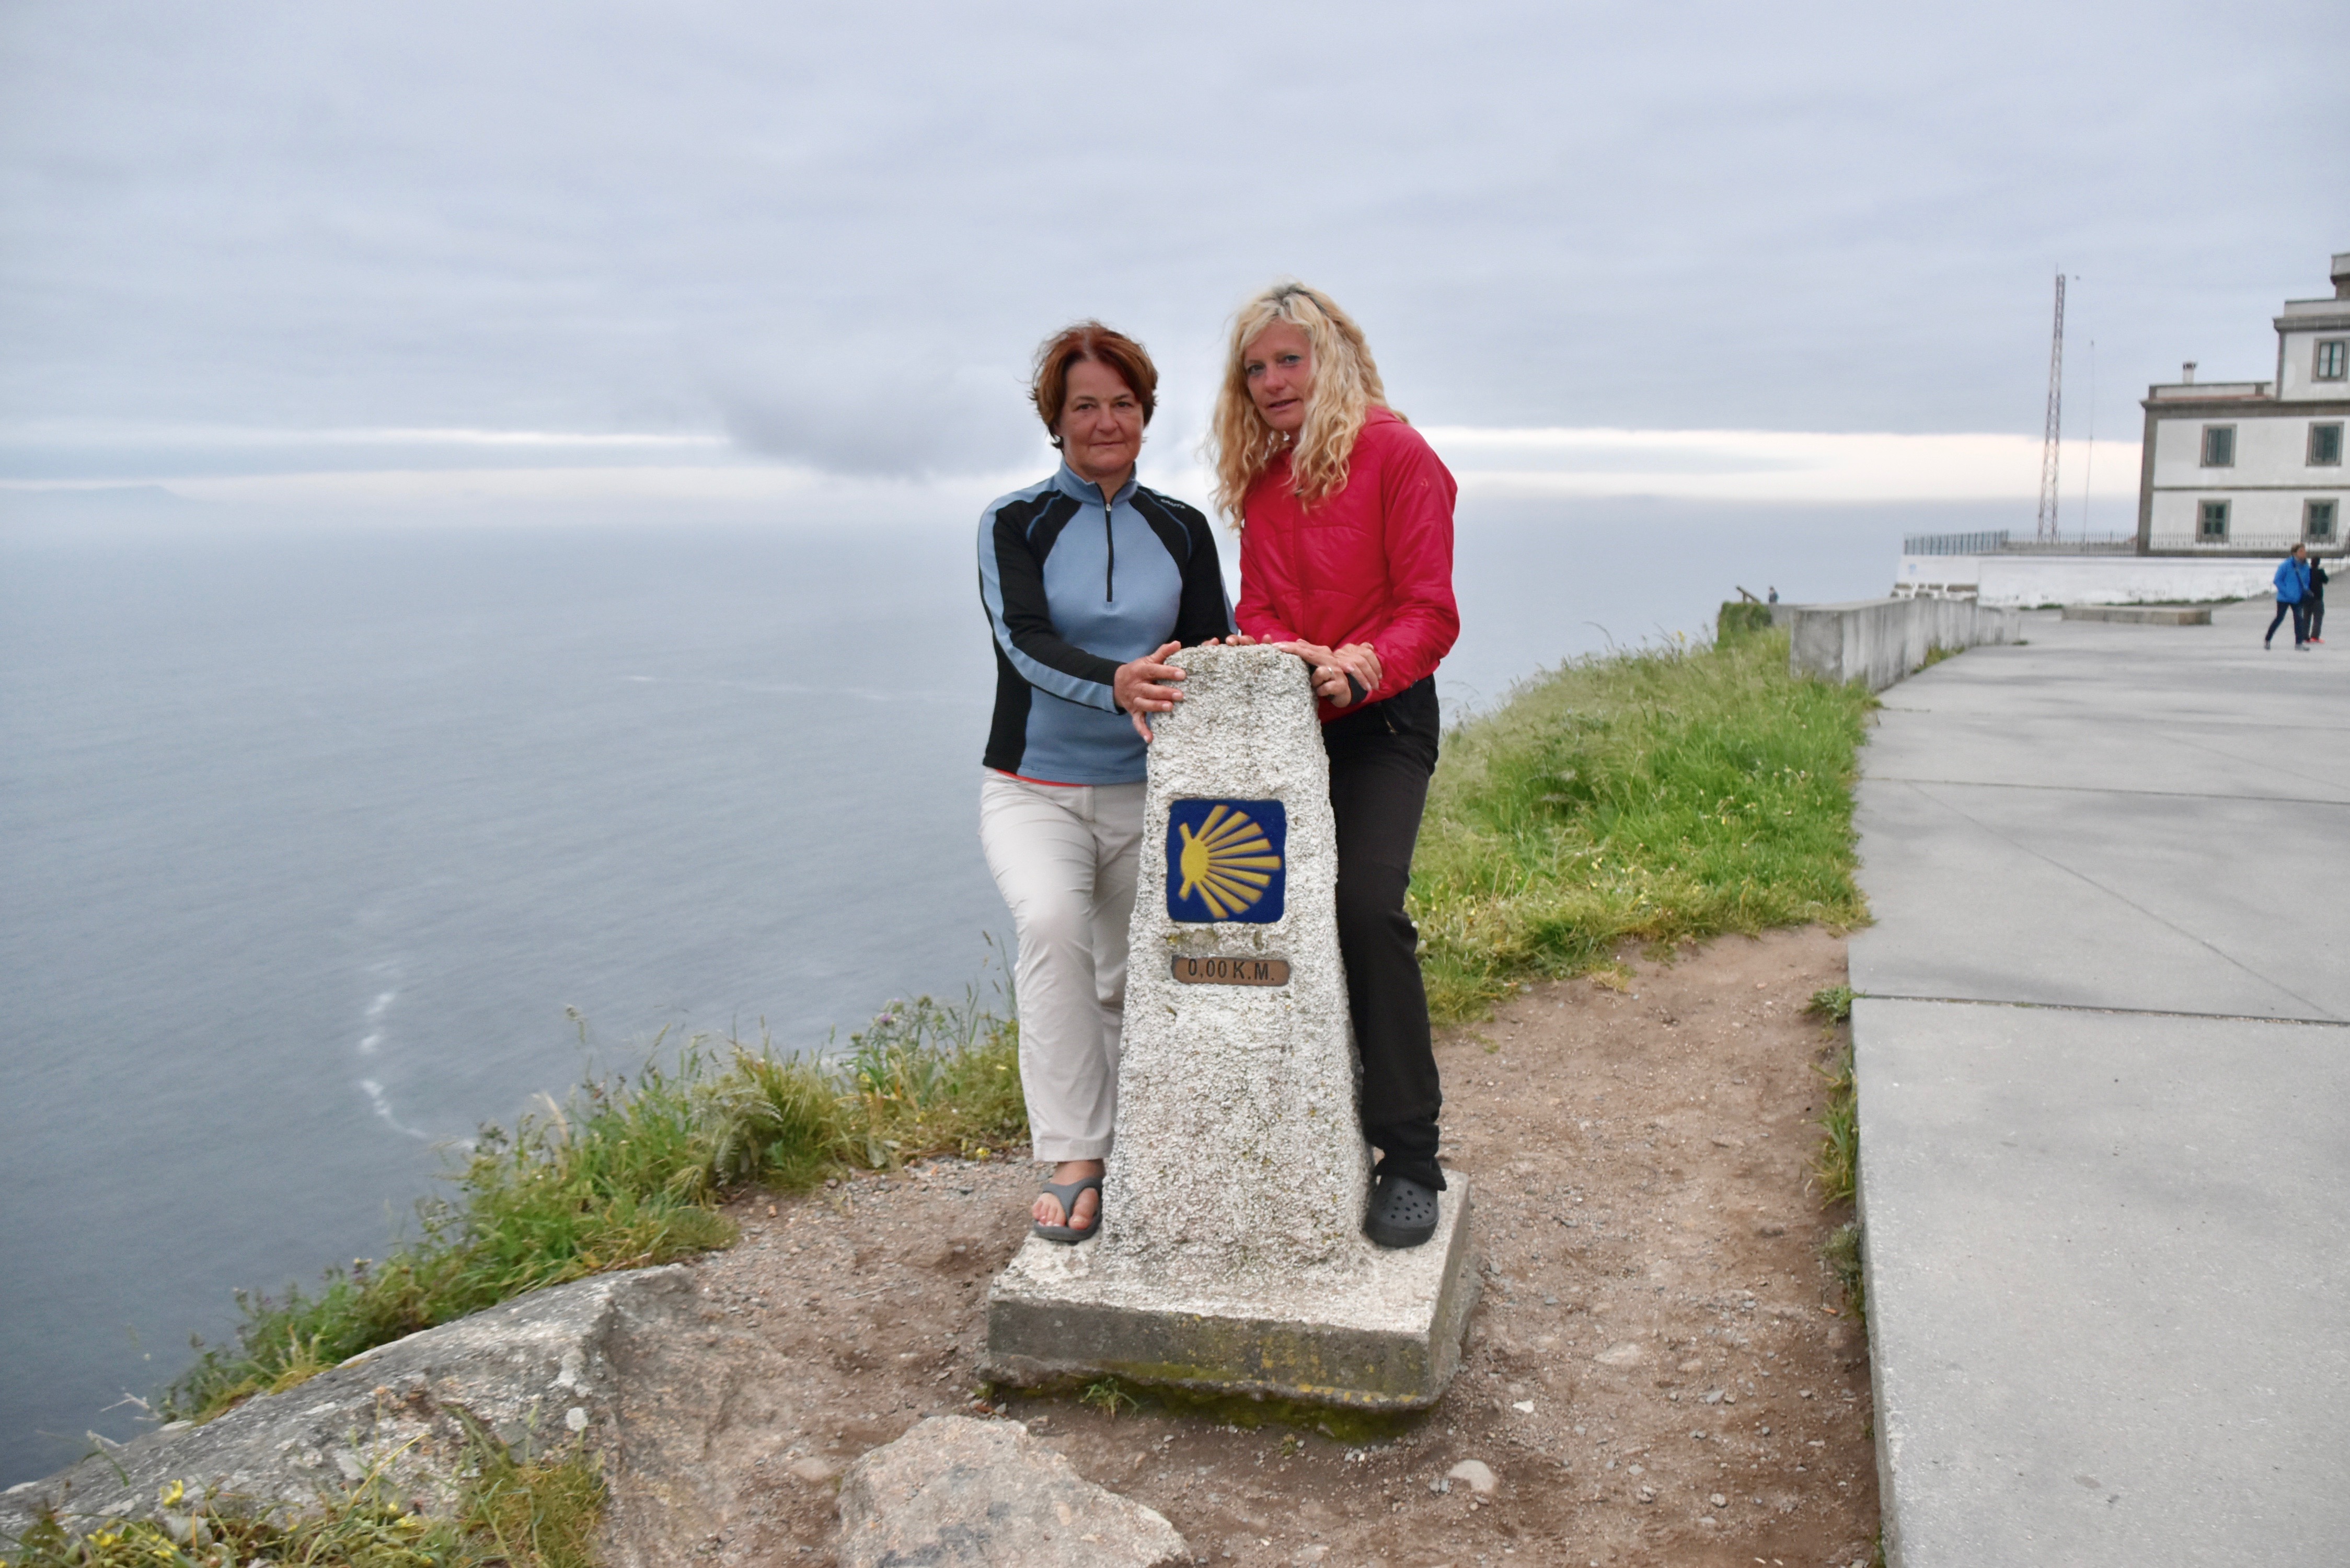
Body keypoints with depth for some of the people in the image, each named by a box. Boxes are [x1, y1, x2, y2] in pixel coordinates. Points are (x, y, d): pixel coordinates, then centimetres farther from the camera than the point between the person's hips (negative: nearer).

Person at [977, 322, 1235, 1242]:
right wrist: (1115, 683, -36)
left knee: (1129, 985, 7)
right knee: (1052, 923, -29)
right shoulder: (1014, 524, 0)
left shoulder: (1181, 530, 8)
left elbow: (1210, 647, 1)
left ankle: (1123, 1157, 28)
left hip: (1146, 794, 3)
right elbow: (1026, 642, -16)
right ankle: (1070, 1158, -21)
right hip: (1034, 789, -3)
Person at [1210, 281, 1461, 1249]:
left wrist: (1364, 665, -29)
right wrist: (1294, 656, -15)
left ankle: (1410, 1158, -10)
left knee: (1366, 906, -21)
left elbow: (1429, 611, -9)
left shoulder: (1395, 454, -5)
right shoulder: (1259, 479, 15)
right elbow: (1259, 609, 9)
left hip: (1381, 721, -6)